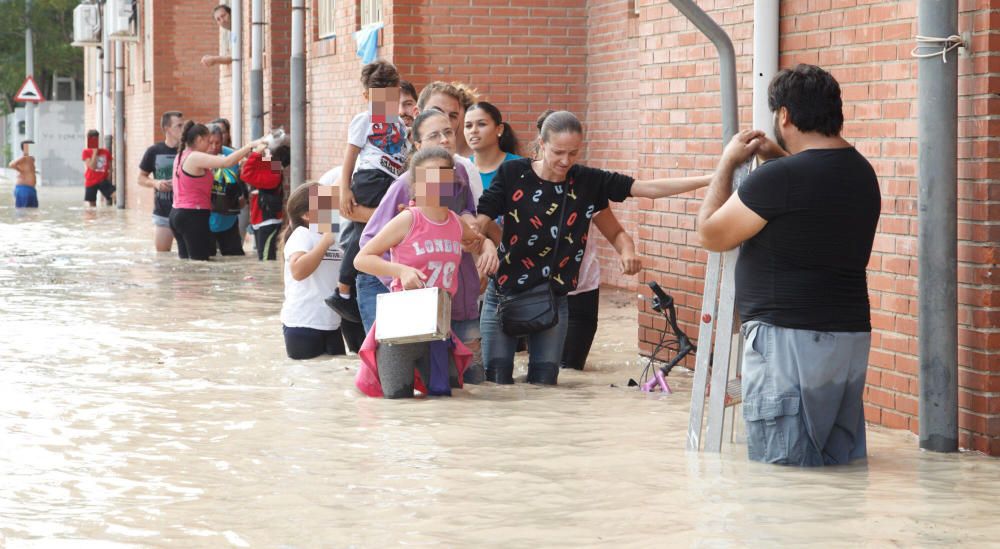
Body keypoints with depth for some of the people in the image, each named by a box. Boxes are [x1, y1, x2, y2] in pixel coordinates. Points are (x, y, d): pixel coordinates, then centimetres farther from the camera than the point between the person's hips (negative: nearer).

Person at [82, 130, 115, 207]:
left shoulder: (106, 152, 5)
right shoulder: (86, 152, -3)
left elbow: (110, 168, 11)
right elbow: (92, 166, -17)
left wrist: (108, 179, 0)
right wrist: (95, 152, -15)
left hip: (103, 181, 1)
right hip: (91, 182, -1)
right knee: (92, 205, 6)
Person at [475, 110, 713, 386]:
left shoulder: (588, 182, -3)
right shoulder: (512, 173, -8)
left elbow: (649, 188, -5)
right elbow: (482, 221, -7)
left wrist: (710, 180, -10)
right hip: (504, 295, -2)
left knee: (544, 384, 4)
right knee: (497, 382, 0)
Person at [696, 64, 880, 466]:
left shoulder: (780, 178, -16)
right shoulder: (861, 172, 10)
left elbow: (711, 234, -4)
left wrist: (728, 163, 7)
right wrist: (781, 159, 26)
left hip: (789, 340, -8)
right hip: (851, 336, 9)